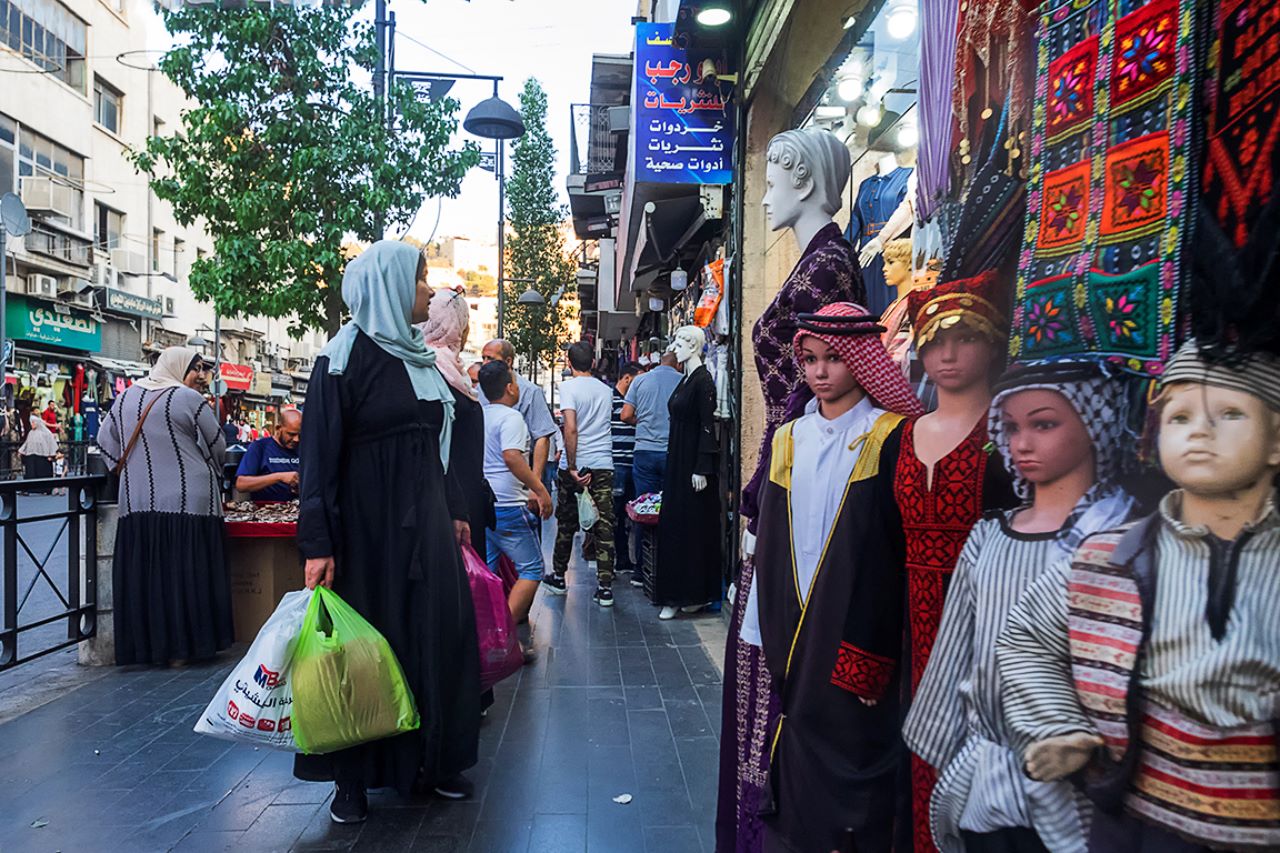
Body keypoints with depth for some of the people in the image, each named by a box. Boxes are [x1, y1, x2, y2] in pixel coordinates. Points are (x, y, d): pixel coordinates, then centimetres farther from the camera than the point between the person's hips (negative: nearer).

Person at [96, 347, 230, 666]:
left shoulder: (126, 397, 10)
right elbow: (218, 447, -2)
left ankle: (146, 644, 16)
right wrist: (211, 474, 18)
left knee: (144, 575, 10)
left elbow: (105, 440, 17)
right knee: (186, 576, 1)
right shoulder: (189, 399, -8)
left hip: (137, 504, 6)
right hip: (188, 502, -5)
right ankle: (183, 645, 5)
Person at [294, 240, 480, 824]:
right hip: (368, 522, -7)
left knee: (437, 633, 9)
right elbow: (320, 453, -14)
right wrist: (318, 545, -18)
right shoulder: (344, 359, -10)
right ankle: (352, 779, 19)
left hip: (424, 520, 7)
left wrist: (454, 511, 18)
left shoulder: (419, 358, 12)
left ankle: (430, 760, 25)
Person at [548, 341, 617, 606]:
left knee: (566, 524, 12)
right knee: (604, 527, 3)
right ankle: (605, 587, 1)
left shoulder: (569, 387, -6)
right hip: (603, 465, 3)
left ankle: (558, 578, 25)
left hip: (575, 465, -3)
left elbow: (571, 429, -17)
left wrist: (572, 467, -14)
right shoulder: (606, 390, 10)